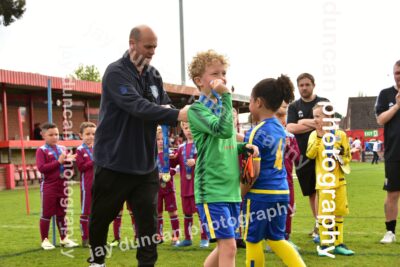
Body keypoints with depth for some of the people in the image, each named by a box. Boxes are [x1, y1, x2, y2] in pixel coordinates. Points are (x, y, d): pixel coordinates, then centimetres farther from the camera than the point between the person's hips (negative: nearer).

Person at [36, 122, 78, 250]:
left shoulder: (63, 149, 10)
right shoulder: (41, 151, -6)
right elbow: (41, 168, -18)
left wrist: (69, 160, -9)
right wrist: (58, 162, -20)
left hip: (62, 185, 5)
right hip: (48, 186, -5)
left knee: (62, 213, 13)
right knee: (46, 214, 2)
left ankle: (64, 238, 21)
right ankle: (45, 240, 10)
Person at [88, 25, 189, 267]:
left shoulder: (154, 75, 7)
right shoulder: (116, 72, -15)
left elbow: (165, 107, 7)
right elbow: (138, 106, -29)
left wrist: (167, 111, -18)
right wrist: (177, 115, -38)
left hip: (146, 163, 5)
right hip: (114, 162, -5)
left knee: (148, 219, 0)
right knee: (102, 216, 11)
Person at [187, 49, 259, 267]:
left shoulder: (223, 108, 15)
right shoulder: (197, 109, -9)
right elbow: (223, 131, -25)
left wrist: (245, 146, 4)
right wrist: (226, 96, -22)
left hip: (231, 189, 8)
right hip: (211, 190, -8)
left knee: (224, 247, 15)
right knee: (228, 246, -11)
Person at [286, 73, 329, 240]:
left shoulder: (323, 102, 6)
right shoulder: (294, 107, 10)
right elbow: (290, 128, -5)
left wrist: (305, 122, -12)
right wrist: (315, 125, -11)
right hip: (303, 155, 3)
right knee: (311, 192, 10)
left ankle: (320, 227, -8)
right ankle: (319, 224, 23)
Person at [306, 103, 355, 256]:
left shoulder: (340, 134, 1)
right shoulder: (314, 135, 1)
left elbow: (348, 157, 6)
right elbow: (310, 154, -14)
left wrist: (339, 158, -15)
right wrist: (319, 137, -20)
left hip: (339, 179, 2)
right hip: (323, 180, -1)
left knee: (339, 211, 8)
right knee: (324, 212, -3)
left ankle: (338, 243, 18)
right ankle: (324, 244, 8)